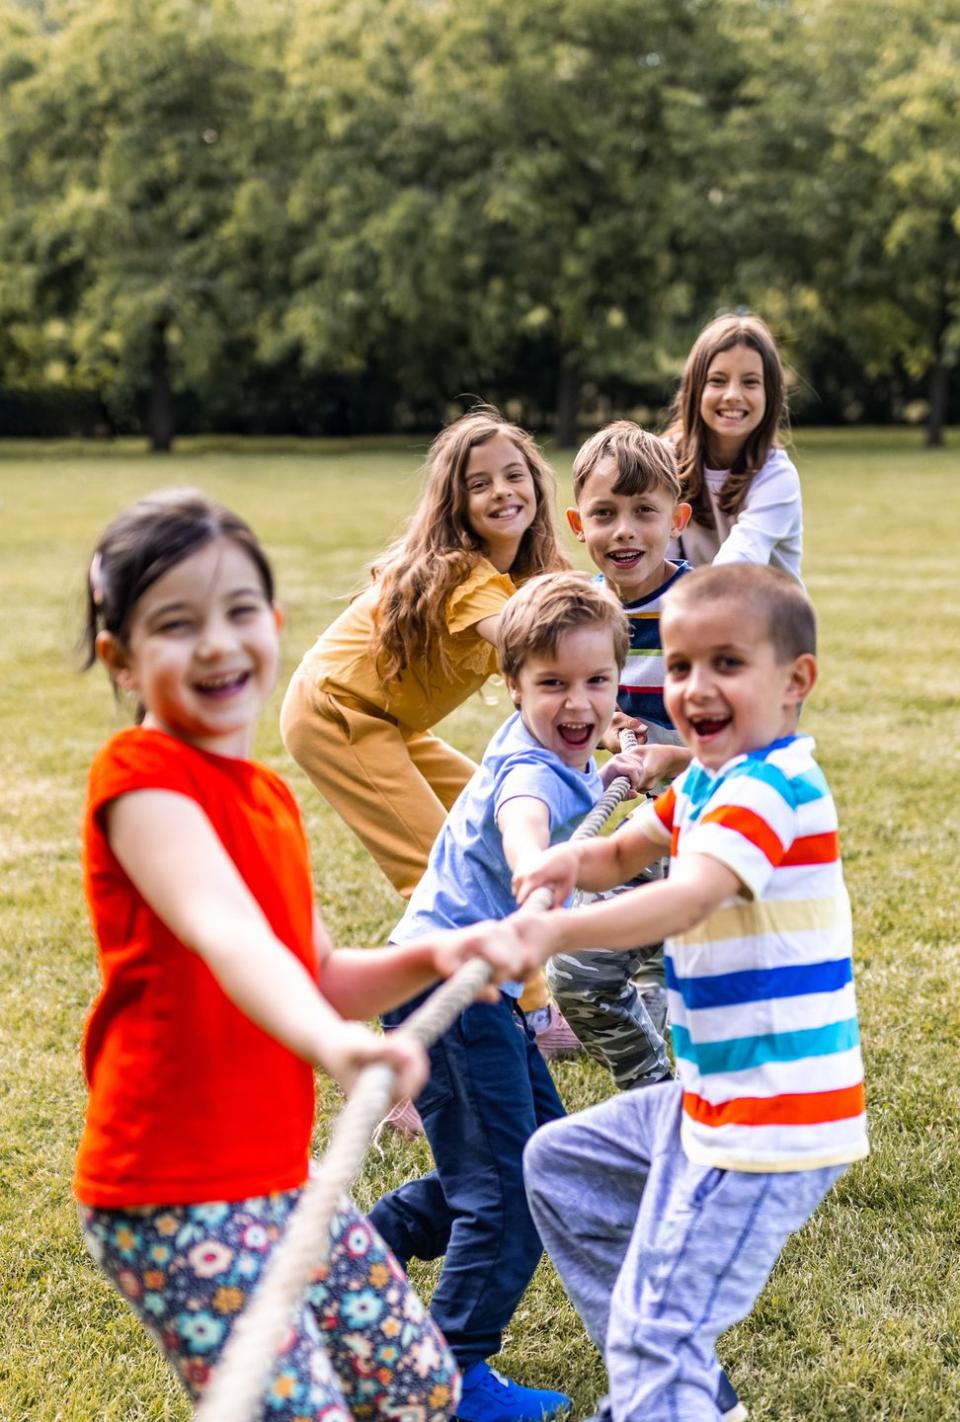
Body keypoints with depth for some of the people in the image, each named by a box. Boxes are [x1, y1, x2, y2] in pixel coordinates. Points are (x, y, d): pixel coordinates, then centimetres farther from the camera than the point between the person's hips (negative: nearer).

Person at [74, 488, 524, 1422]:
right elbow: (223, 931, -35)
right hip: (172, 1196, -9)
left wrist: (427, 960, -1)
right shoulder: (142, 777, -16)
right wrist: (331, 1043, -52)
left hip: (281, 1177, 9)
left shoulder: (266, 794, 11)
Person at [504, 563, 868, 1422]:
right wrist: (575, 859, -2)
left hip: (773, 1121, -11)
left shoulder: (771, 787, -20)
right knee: (560, 1165, 25)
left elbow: (690, 898, -35)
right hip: (712, 1101, 11)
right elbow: (629, 851, 22)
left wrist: (558, 931, -48)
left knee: (657, 1331, -12)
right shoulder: (706, 784, 11)